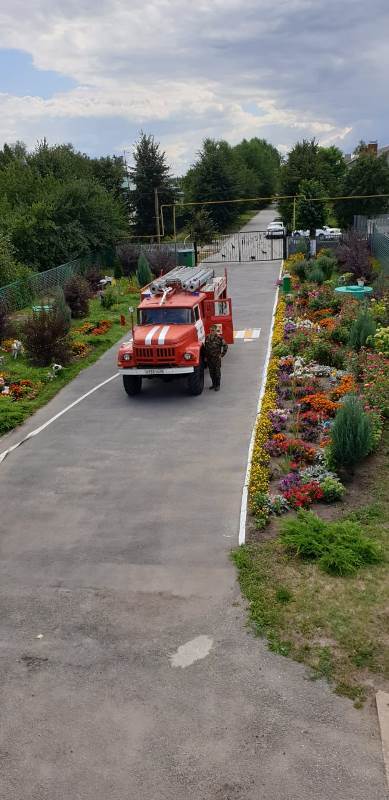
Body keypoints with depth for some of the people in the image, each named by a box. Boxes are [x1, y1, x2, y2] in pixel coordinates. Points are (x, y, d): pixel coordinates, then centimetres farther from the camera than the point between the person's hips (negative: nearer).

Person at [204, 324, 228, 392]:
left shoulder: (219, 338, -10)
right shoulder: (207, 337, 6)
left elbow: (225, 346, -5)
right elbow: (205, 347, 16)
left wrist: (222, 354, -6)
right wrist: (206, 356, 13)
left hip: (217, 358, -5)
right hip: (209, 358, 5)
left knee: (217, 372, 1)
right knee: (211, 372, 12)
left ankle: (218, 385, 9)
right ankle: (214, 384, 25)